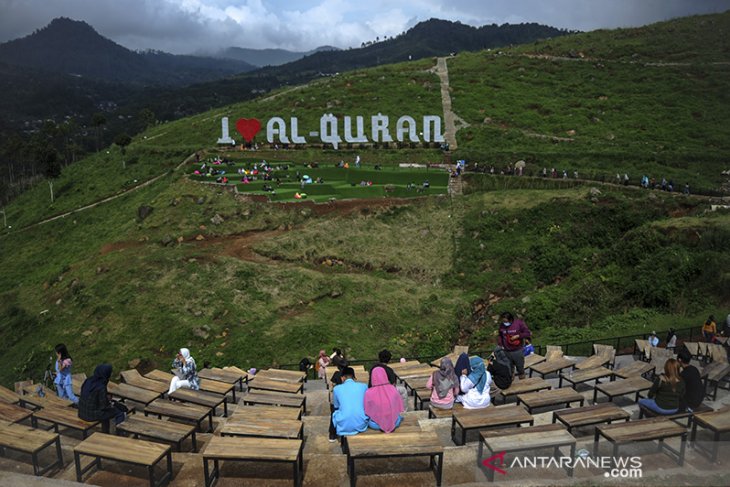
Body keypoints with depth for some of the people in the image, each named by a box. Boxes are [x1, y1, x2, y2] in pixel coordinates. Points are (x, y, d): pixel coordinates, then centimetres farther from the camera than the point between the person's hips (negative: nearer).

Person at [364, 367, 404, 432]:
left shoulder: (369, 393, -19)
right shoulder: (393, 389, -14)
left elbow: (367, 411, -6)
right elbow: (399, 408, -1)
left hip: (376, 425, -2)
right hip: (394, 423, 2)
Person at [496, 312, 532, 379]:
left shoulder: (519, 323, -10)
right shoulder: (502, 326, -1)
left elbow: (528, 333, -6)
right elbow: (499, 336, 14)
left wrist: (518, 336, -16)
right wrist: (500, 344, 0)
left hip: (517, 351, -2)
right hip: (506, 352, 2)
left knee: (520, 368, 12)